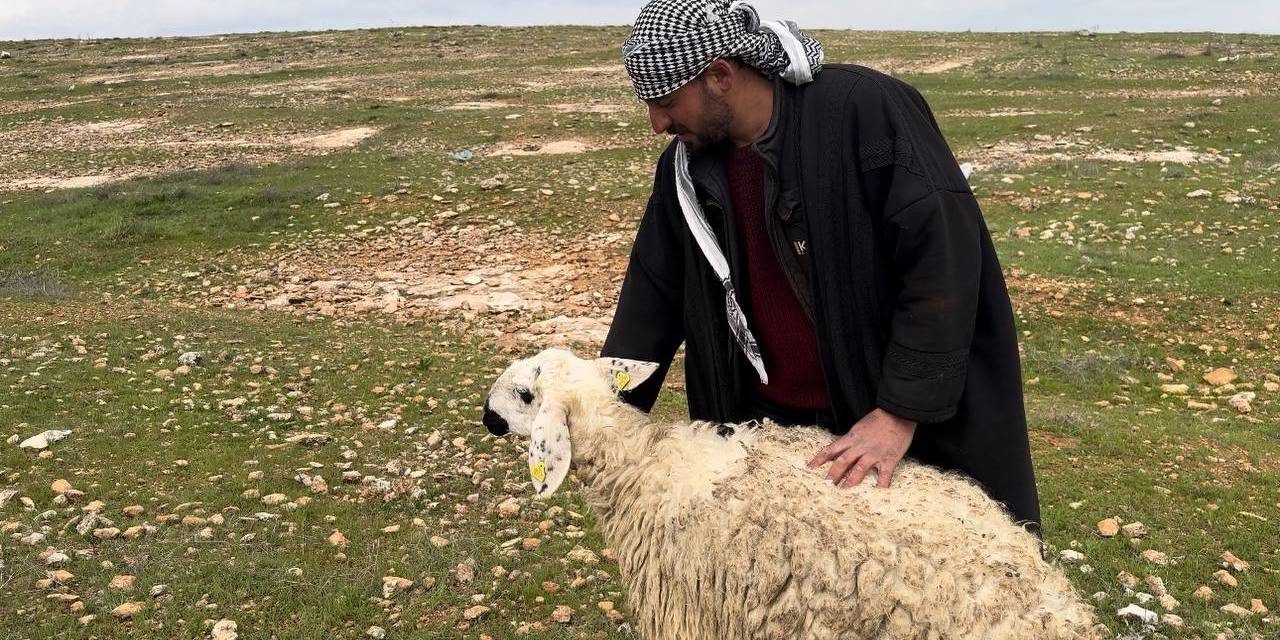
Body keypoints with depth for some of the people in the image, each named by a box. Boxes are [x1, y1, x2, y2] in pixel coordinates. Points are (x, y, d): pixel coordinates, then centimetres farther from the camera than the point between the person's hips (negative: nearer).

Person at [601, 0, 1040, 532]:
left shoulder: (864, 110, -19)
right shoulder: (687, 167, 0)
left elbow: (945, 254, -22)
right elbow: (654, 294, 6)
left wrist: (902, 411, -23)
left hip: (903, 420, -4)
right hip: (769, 426, 5)